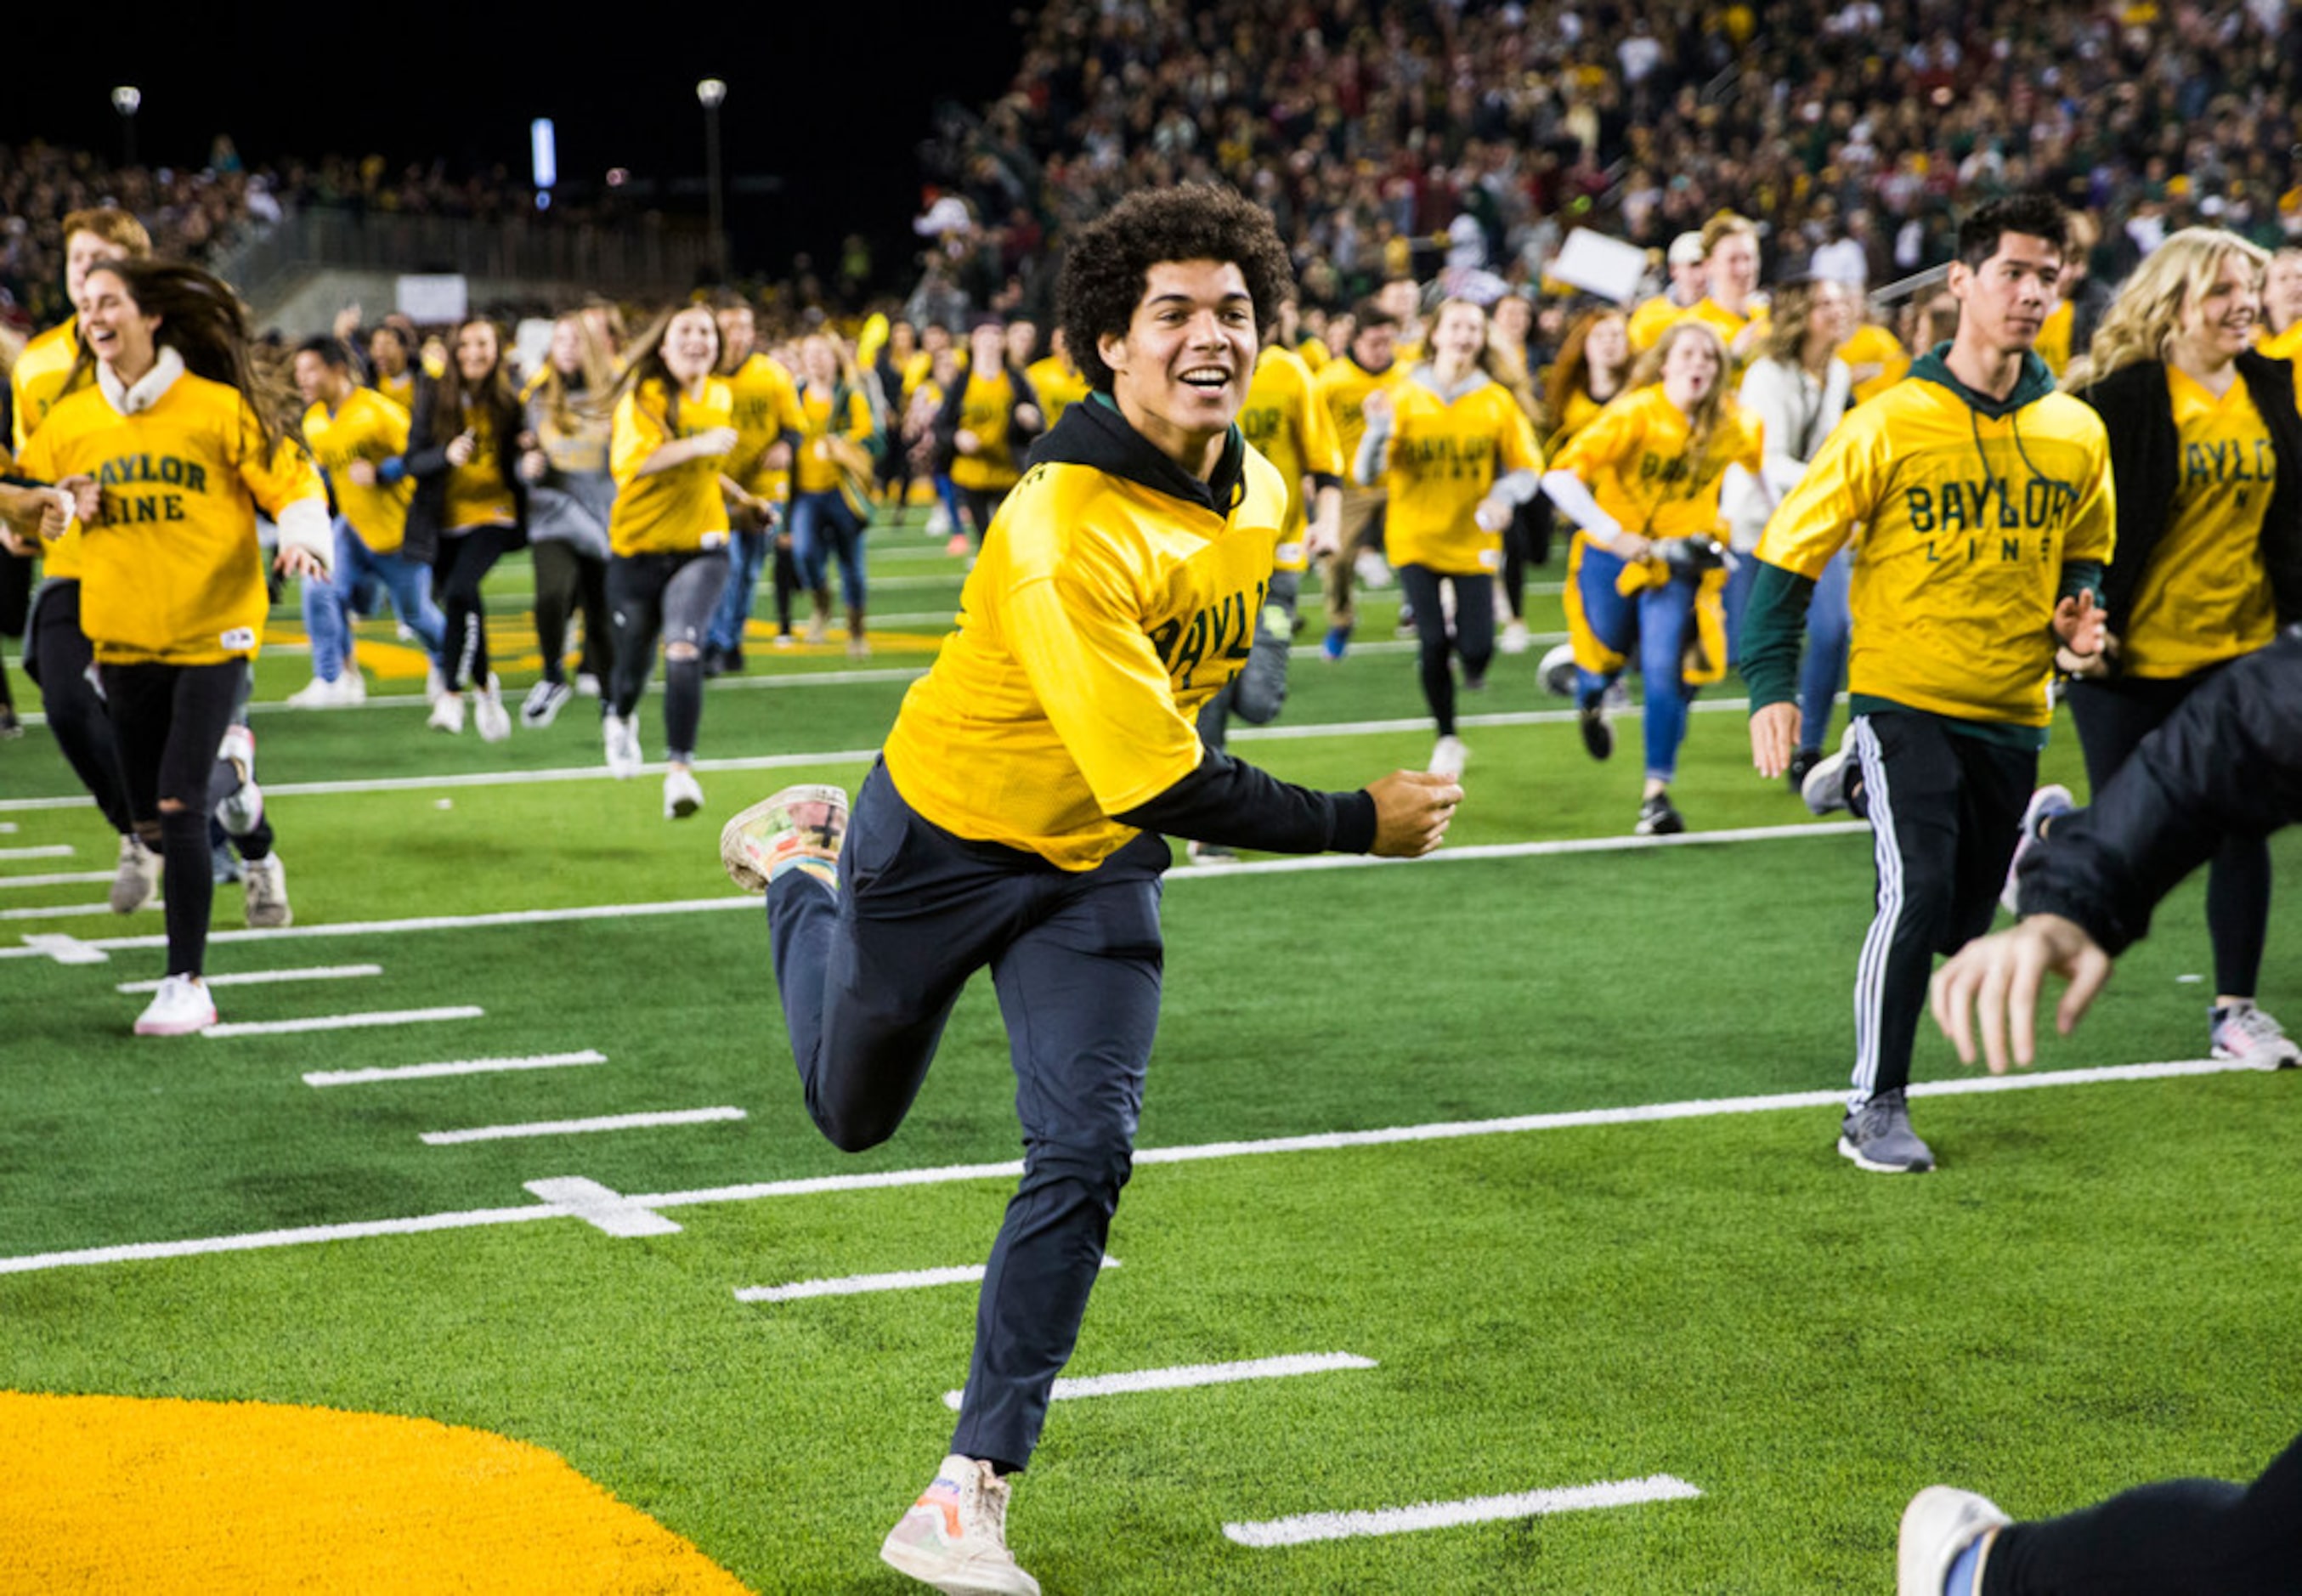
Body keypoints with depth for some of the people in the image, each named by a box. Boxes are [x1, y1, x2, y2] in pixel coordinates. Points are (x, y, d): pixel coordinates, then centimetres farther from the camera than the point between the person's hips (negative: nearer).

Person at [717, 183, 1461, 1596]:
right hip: (946, 835, -5)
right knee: (855, 1110, 19)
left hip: (1097, 866, 5)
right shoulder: (1067, 531, -34)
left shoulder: (1261, 492, -9)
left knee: (1085, 1154, -10)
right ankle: (803, 860, 49)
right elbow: (1165, 786, -35)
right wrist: (1356, 825, -28)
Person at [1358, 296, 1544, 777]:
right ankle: (1447, 739, 14)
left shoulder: (1496, 401, -2)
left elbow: (1527, 467, 4)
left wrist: (1504, 496, -17)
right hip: (1416, 539, -1)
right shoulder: (1405, 397, -6)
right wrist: (1379, 430, -28)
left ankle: (1472, 664, 32)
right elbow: (1367, 475, -9)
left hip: (1473, 540, 1)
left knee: (1476, 647, -8)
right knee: (1433, 644, -8)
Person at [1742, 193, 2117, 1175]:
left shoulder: (2076, 432, 2)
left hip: (2010, 714, 5)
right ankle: (1876, 1112, -2)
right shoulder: (1891, 423, -11)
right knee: (1917, 897, -17)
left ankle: (1861, 786, 39)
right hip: (1906, 697, -5)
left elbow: (2087, 557, 19)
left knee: (1960, 925, 13)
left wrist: (2081, 618, -3)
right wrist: (1771, 686, -14)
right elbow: (1788, 550, -7)